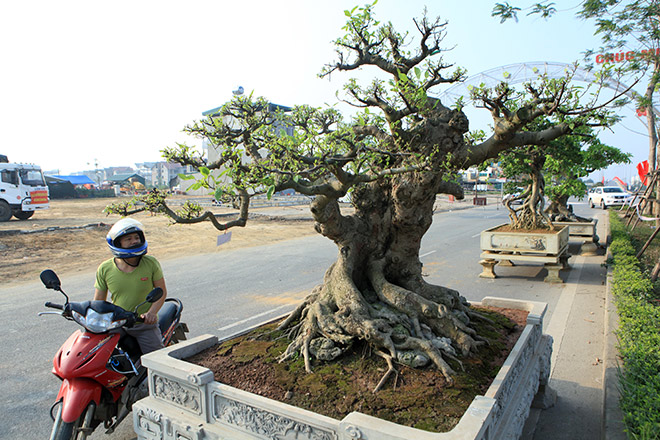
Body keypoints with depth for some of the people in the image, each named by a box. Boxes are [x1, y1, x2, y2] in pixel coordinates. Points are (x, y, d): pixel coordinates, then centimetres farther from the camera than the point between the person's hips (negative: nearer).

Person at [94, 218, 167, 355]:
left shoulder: (151, 263, -5)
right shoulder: (104, 269, 0)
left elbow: (162, 292, -2)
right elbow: (98, 301, 8)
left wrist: (151, 313, -17)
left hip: (145, 324, -2)